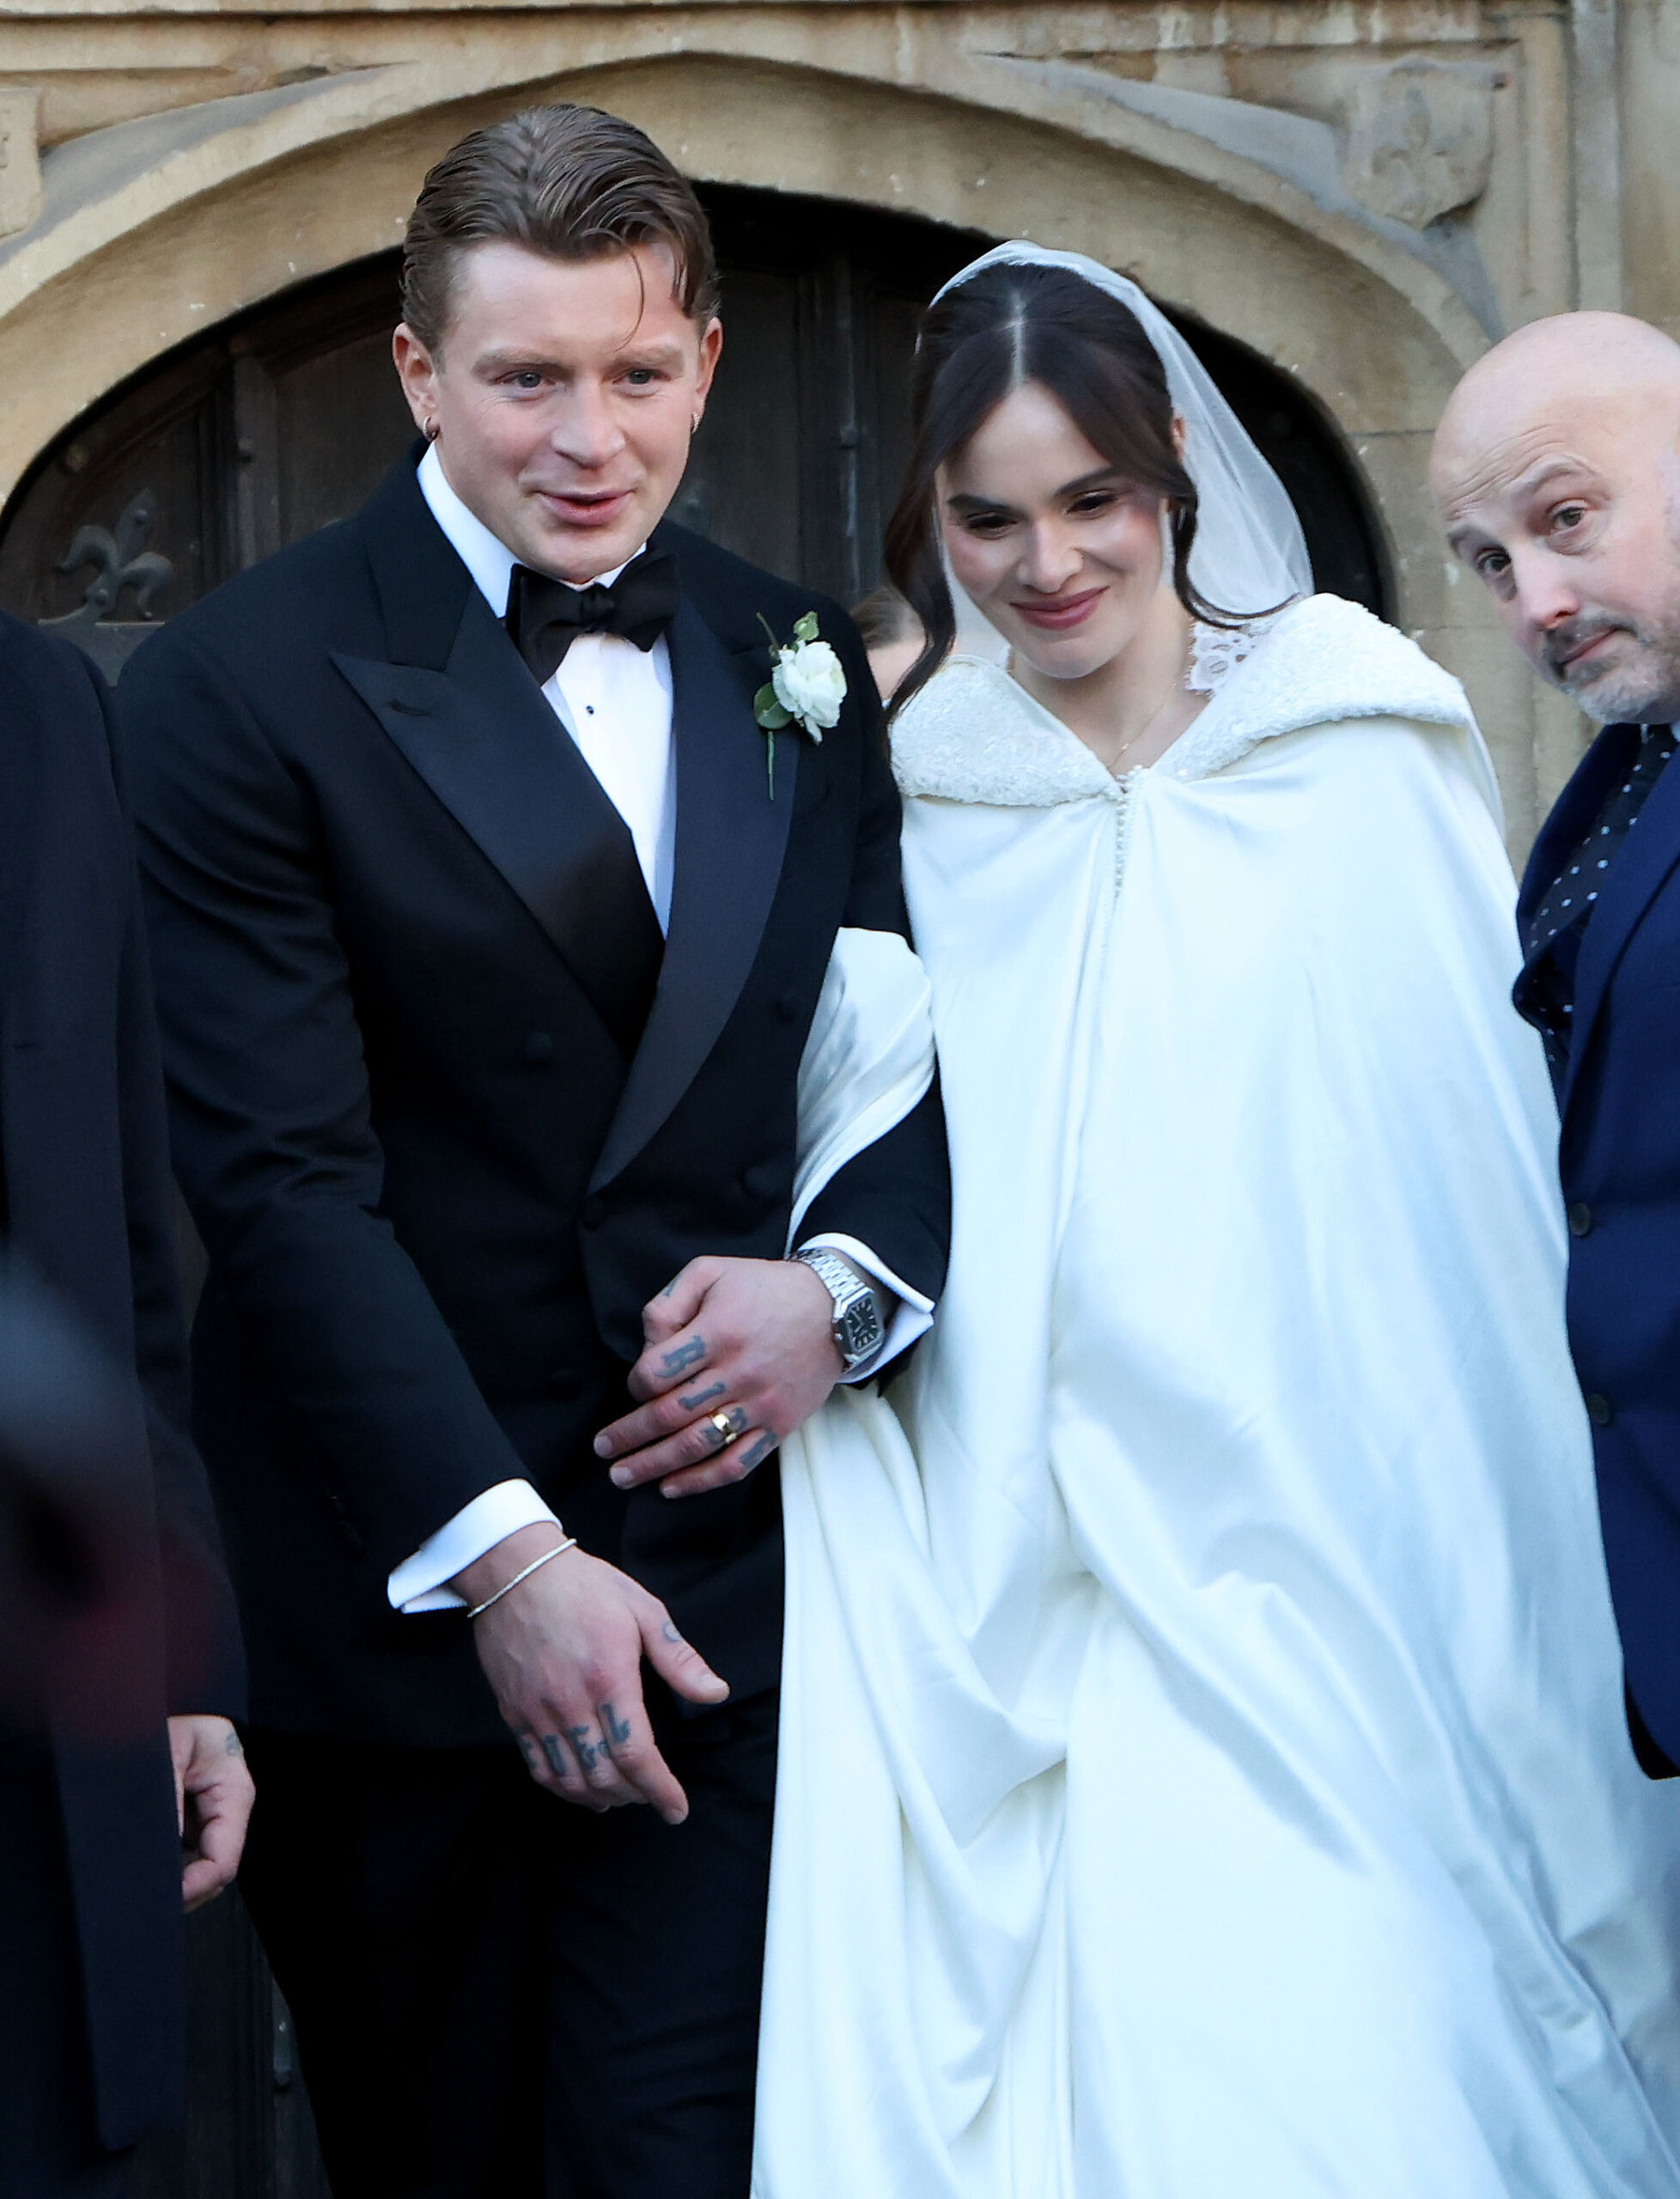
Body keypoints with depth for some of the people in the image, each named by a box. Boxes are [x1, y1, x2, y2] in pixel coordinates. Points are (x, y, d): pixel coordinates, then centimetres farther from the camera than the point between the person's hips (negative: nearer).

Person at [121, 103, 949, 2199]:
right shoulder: (239, 689, -6)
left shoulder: (795, 671, 10)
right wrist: (498, 1557, -19)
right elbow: (284, 1177, -12)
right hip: (386, 1608, -2)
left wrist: (842, 1284, -10)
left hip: (717, 1592, 3)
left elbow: (918, 1064, 12)